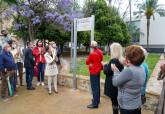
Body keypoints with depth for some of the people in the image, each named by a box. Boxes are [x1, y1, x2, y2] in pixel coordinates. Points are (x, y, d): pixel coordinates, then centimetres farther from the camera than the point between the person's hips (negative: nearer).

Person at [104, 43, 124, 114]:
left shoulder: (113, 60, -21)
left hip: (112, 84, -8)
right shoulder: (121, 60, 5)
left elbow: (107, 72, -16)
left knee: (114, 102, 4)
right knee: (117, 101, 19)